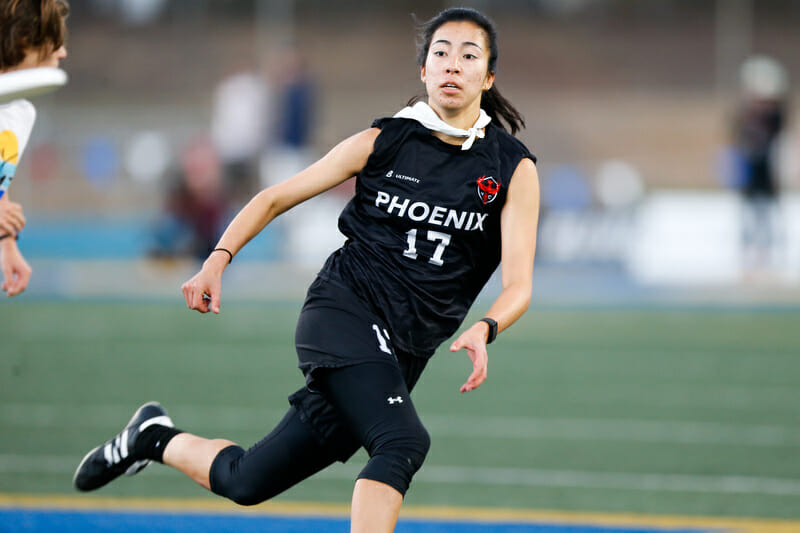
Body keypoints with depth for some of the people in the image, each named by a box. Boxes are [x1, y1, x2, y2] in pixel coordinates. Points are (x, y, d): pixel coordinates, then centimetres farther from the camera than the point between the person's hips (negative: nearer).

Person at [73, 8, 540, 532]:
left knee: (247, 480, 6)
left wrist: (483, 329, -27)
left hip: (404, 351, 3)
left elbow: (518, 285, -6)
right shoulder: (382, 142, 0)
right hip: (343, 308, -3)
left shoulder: (514, 168, 0)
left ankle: (160, 439, 34)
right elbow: (275, 198, 9)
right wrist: (219, 258, -5)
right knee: (403, 443, -31)